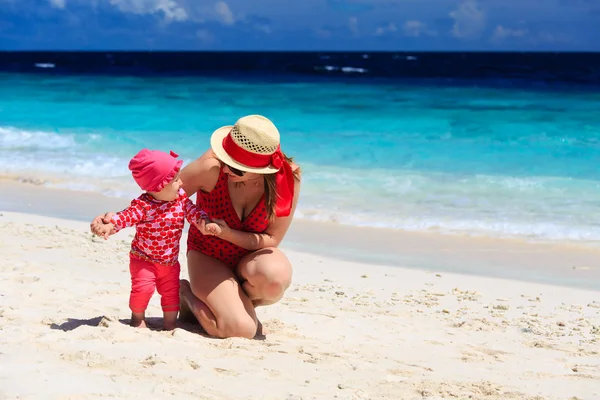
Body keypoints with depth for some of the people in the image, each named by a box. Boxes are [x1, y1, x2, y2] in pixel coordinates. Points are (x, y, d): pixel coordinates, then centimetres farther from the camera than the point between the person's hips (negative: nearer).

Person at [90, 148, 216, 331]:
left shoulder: (181, 198, -7)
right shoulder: (143, 206, -25)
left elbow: (193, 212, -2)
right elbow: (126, 216, -35)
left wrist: (205, 222, -22)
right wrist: (108, 225, -54)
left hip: (170, 261, 5)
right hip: (143, 259, -5)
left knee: (171, 292, 9)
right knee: (143, 287, -18)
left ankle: (170, 323, 28)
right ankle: (137, 317, 8)